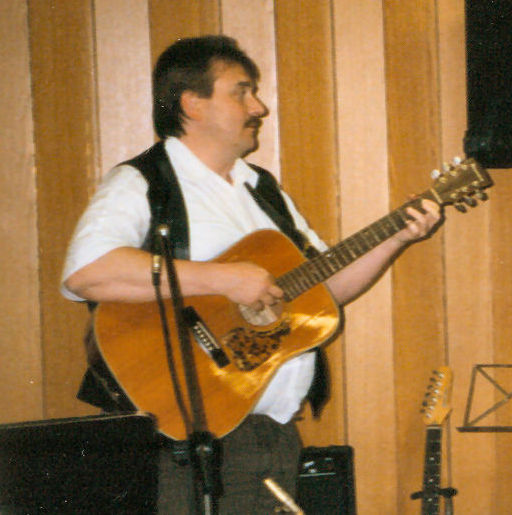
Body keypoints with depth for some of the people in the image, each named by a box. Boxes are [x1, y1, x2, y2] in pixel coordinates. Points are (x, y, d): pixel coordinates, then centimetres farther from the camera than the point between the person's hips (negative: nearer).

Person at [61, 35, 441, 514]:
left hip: (276, 432, 7)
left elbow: (328, 285, 24)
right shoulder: (139, 184, -7)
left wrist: (398, 238, 8)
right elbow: (85, 271, -26)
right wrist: (221, 279, -25)